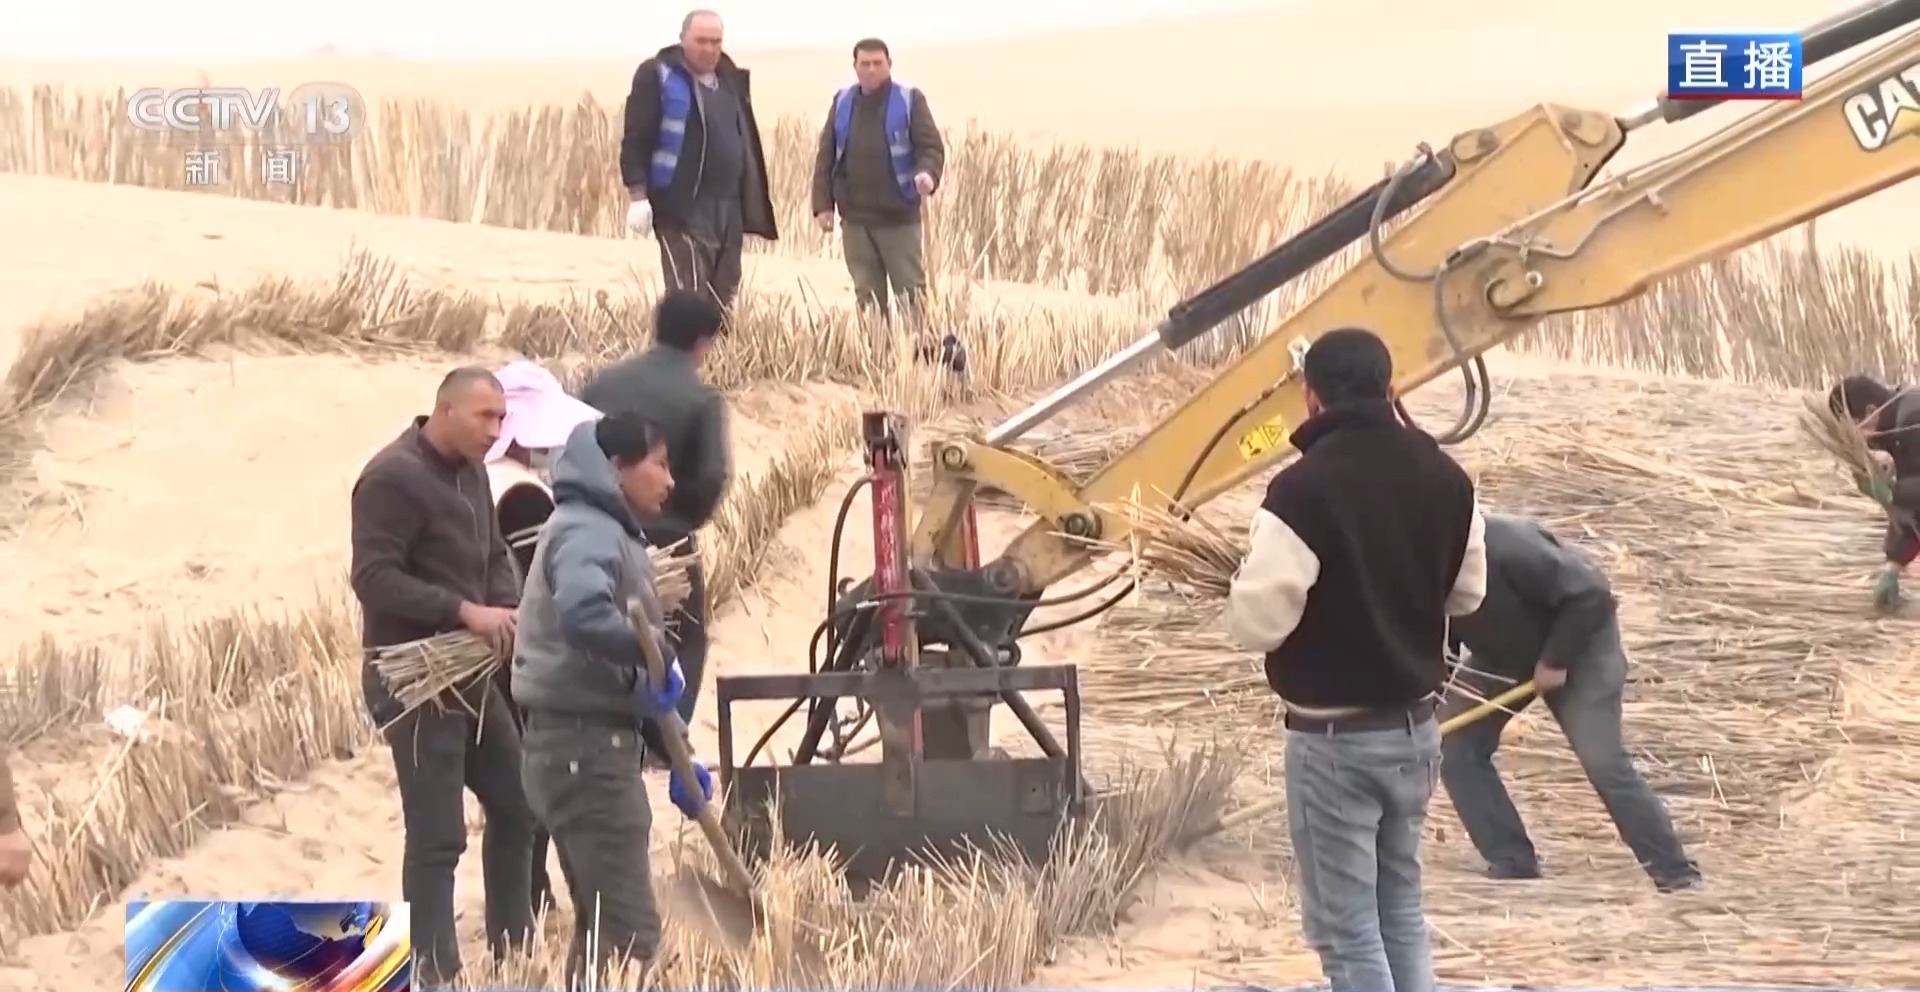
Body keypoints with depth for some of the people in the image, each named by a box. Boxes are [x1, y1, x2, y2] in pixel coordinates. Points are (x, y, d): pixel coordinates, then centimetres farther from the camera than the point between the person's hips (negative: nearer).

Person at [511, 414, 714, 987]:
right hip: (585, 746, -11)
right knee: (630, 932, -12)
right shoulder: (588, 533, -13)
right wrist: (654, 651, -23)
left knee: (600, 924, 16)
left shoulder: (613, 534, 19)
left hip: (594, 745, 11)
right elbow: (582, 613, -37)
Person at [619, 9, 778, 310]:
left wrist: (752, 204, 17)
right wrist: (638, 195, -17)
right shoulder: (657, 76, -4)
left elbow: (745, 142, 22)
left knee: (722, 298, 9)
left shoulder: (731, 79, 17)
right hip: (682, 206, -7)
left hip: (728, 207, 7)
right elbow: (636, 139, -8)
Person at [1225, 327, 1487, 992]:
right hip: (1415, 725, 7)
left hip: (1334, 738, -7)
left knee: (1347, 929, 0)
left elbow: (1257, 623, -19)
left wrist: (1252, 578, 2)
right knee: (1402, 911, 19)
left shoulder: (1303, 489, -21)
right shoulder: (1445, 477, 2)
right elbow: (1467, 592, 14)